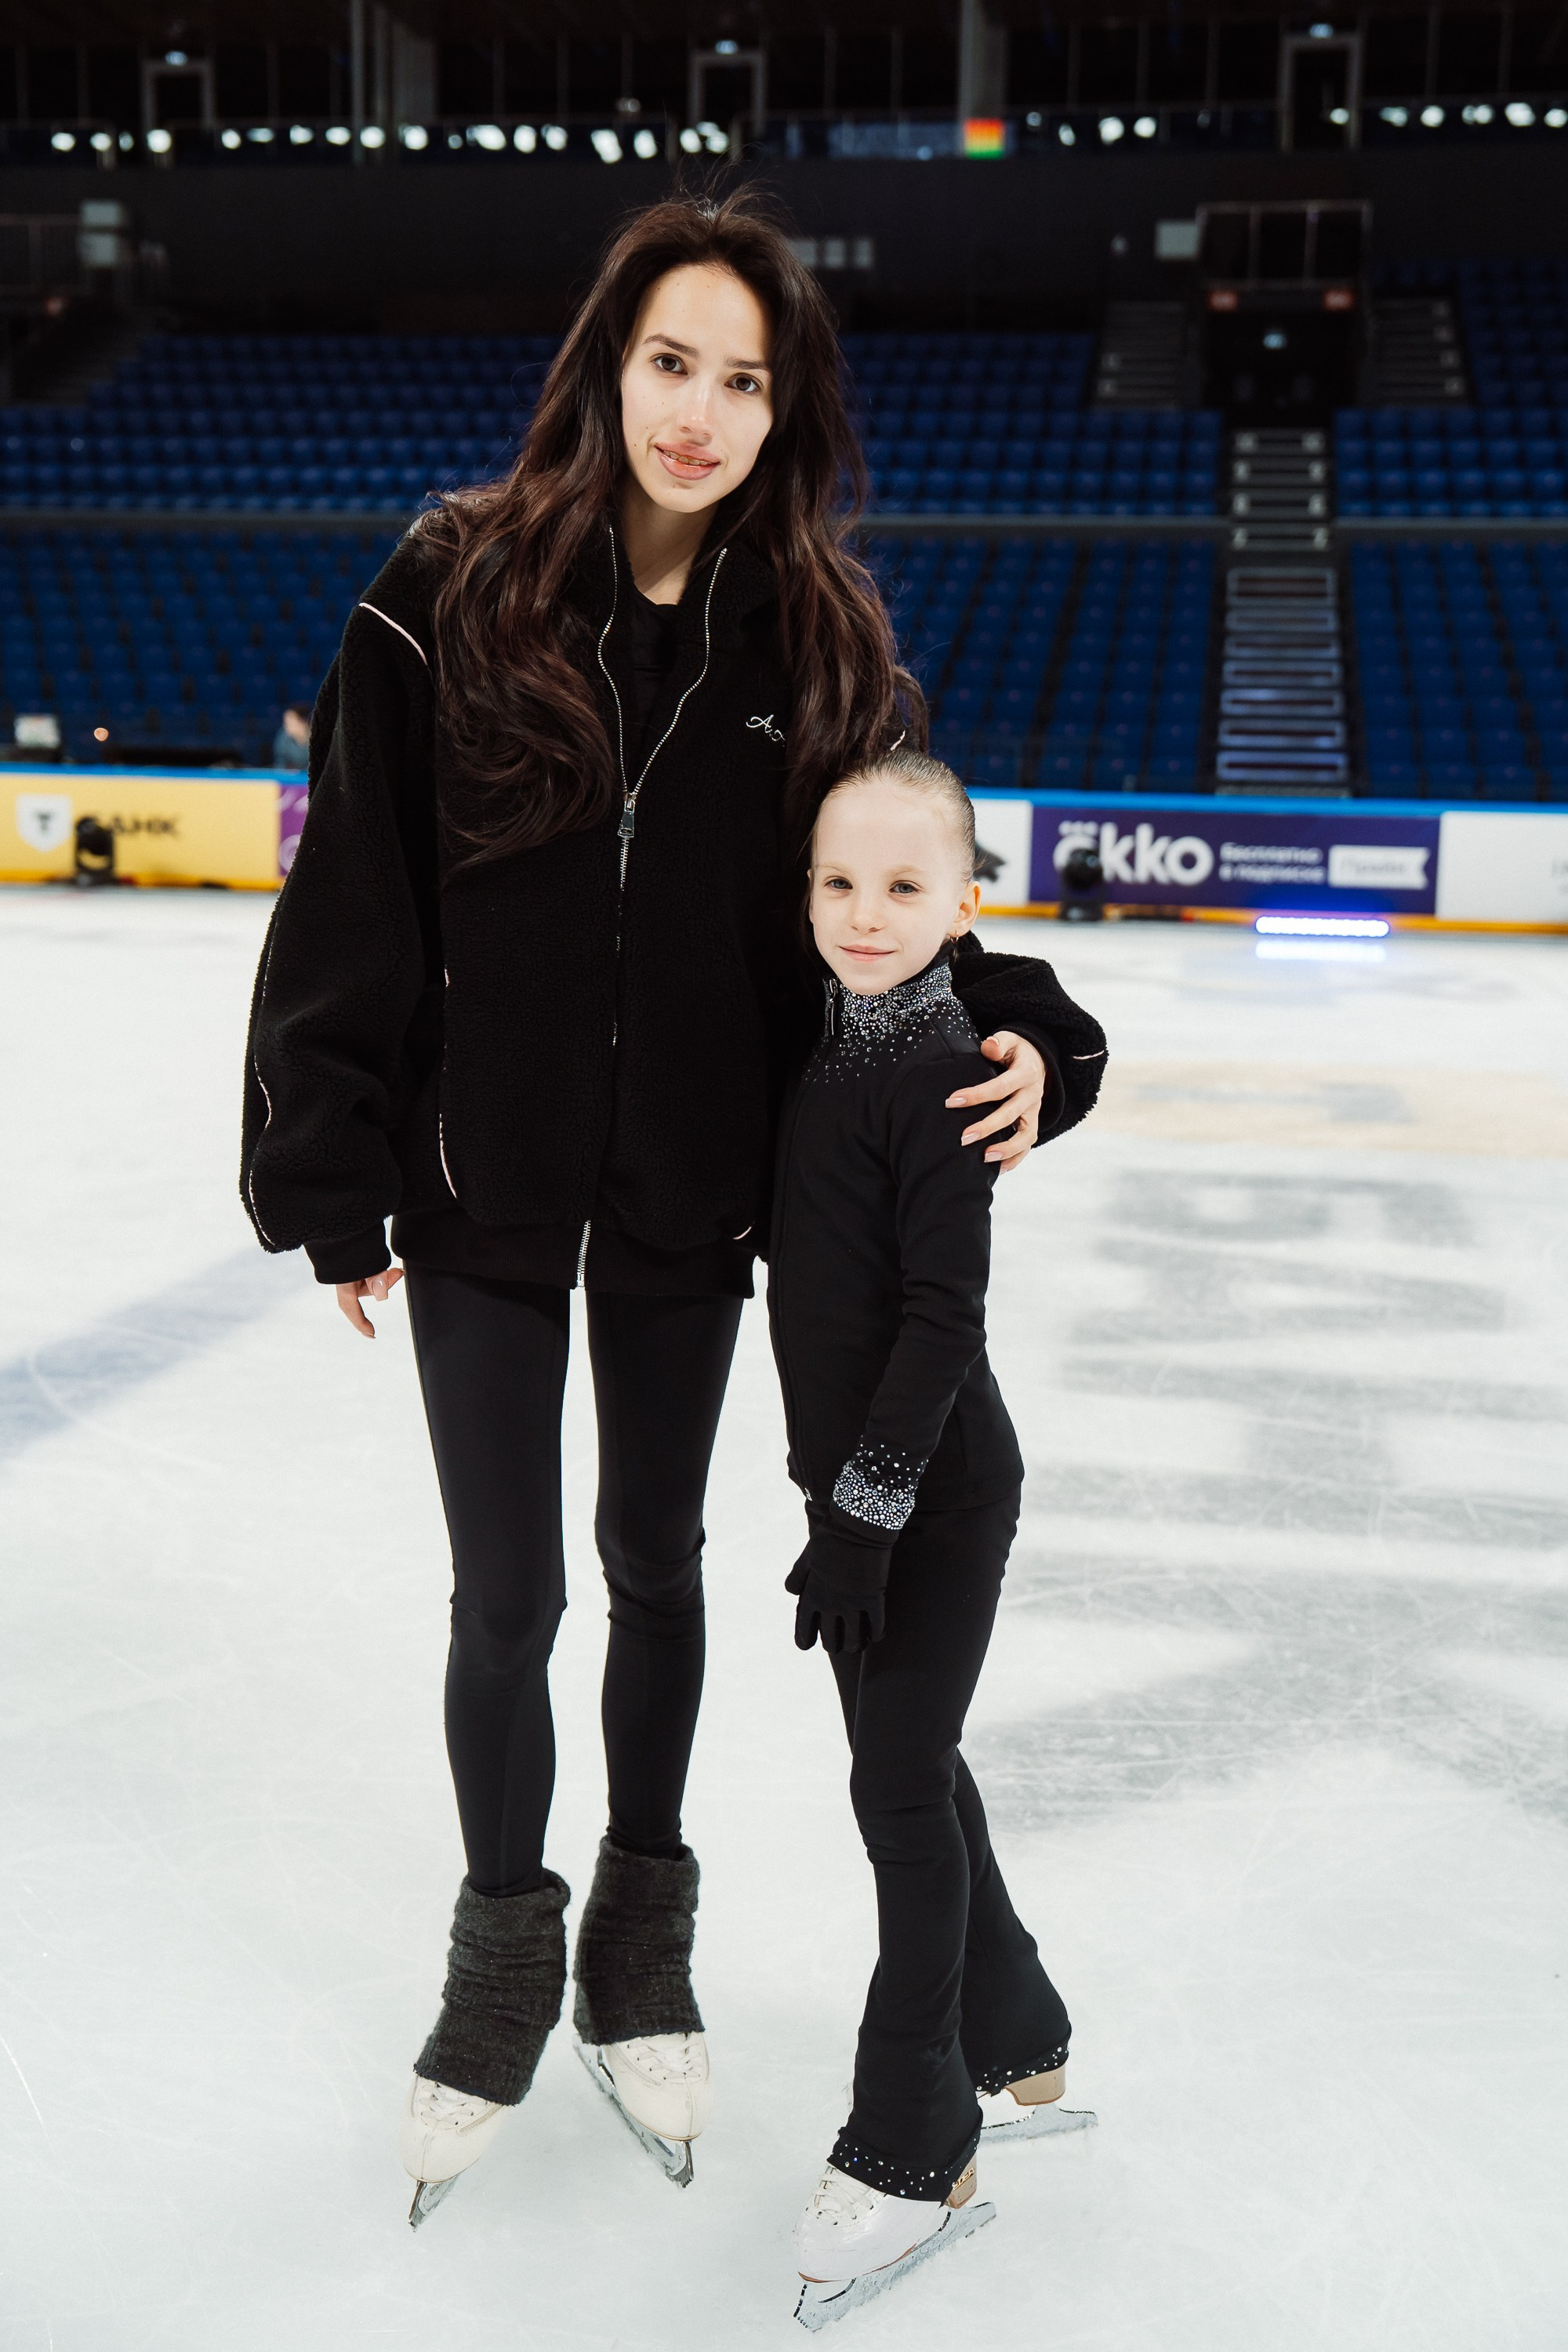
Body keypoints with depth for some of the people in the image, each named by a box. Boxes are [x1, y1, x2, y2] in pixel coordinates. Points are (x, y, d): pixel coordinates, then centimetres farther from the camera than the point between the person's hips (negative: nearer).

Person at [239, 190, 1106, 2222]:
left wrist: (1014, 1035, -17)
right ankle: (505, 1946, 34)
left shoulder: (820, 644, -5)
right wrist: (334, 1182, -9)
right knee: (505, 1593, 9)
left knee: (654, 1562, 18)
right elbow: (350, 905, -9)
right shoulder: (451, 597, -11)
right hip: (482, 1186, -1)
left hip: (689, 1204, 2)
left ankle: (641, 1932, 39)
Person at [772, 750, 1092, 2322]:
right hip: (857, 1475, 8)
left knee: (902, 1789, 1)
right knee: (914, 1770, 18)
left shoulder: (941, 1068, -18)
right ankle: (1013, 2043, 37)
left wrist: (865, 1512, -22)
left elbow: (943, 1315, -21)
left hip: (933, 1489, -8)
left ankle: (914, 2151, 16)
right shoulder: (830, 1048, 7)